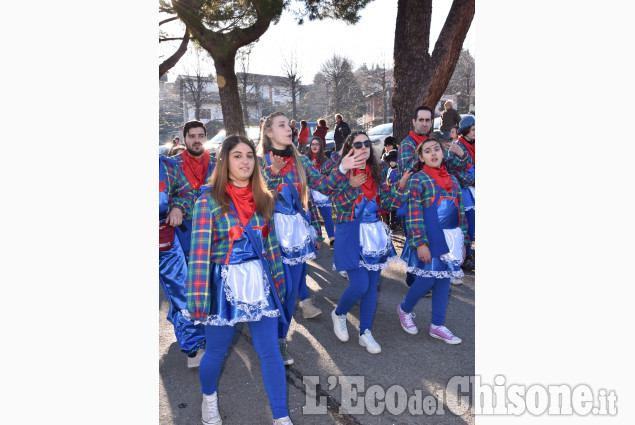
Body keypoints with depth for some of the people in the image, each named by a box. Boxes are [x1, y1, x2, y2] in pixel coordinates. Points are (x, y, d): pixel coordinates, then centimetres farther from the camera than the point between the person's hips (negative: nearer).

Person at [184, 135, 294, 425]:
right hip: (224, 284, -3)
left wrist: (278, 280, 13)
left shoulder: (264, 199, 4)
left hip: (260, 283, 3)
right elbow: (199, 252, -11)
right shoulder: (209, 201, -9)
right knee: (216, 351, 14)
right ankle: (208, 398, 46)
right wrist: (198, 299, -12)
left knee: (270, 351, 5)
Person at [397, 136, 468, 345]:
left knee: (444, 280, 9)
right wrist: (420, 243, -17)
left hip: (451, 238, 6)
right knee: (427, 280, -3)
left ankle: (437, 326, 23)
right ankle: (404, 309, 26)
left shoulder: (452, 180, 13)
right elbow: (414, 214, -11)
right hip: (429, 238, -5)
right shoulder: (418, 179, -4)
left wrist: (463, 241, 11)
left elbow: (460, 212, 14)